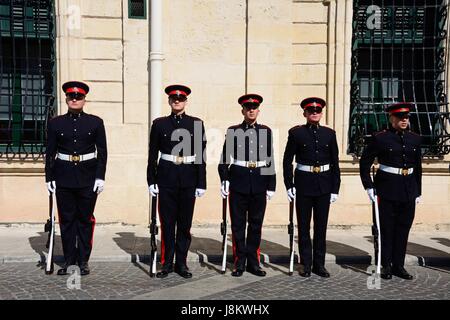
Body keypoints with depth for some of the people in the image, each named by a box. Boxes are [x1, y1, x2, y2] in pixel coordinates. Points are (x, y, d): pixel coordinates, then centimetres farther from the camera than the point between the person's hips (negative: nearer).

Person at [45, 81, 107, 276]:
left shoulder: (95, 122, 2)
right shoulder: (55, 123, 5)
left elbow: (102, 152, 1)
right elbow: (50, 153, 6)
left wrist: (100, 177, -6)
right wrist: (49, 178, 2)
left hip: (88, 177, -1)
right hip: (64, 177, 1)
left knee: (85, 219, 5)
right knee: (66, 219, 7)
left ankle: (83, 260, 16)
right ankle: (68, 259, 19)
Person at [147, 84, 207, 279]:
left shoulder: (196, 124, 4)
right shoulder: (159, 124, 5)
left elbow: (201, 155, 2)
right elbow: (152, 154, 6)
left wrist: (201, 183, -2)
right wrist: (151, 181, 0)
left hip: (189, 179, 0)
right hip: (166, 178, 0)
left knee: (185, 223, 7)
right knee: (167, 223, 4)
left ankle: (181, 263, 18)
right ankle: (167, 263, 16)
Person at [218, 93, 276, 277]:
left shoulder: (266, 131, 8)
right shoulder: (233, 131, 3)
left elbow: (270, 160, 7)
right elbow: (225, 158, 0)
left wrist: (271, 185, 4)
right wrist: (224, 179, -13)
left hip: (259, 183, 2)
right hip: (238, 183, -1)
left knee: (256, 224, 8)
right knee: (238, 224, 4)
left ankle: (253, 262, 19)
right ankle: (239, 263, 14)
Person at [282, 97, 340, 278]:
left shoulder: (329, 134, 5)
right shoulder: (296, 133, -1)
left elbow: (335, 162, 6)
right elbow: (287, 160, 0)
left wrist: (335, 188, 2)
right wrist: (289, 185, -6)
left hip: (324, 185, 2)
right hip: (304, 184, -2)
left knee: (321, 226, 8)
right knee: (304, 226, 6)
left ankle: (319, 264, 19)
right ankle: (306, 264, 17)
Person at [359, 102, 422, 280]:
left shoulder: (415, 139, 8)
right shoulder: (380, 138, -6)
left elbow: (418, 167, 14)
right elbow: (364, 162, -2)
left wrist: (418, 191, 13)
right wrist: (368, 186, -7)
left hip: (408, 190, 5)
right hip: (387, 190, -4)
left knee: (404, 228, 9)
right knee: (386, 228, 3)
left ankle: (399, 266, 20)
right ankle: (386, 266, 15)